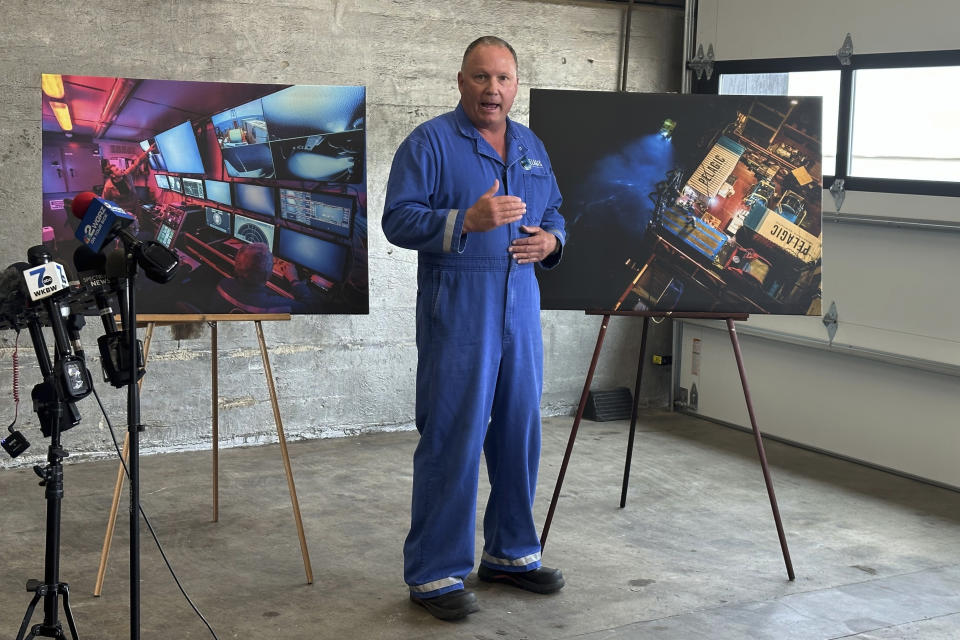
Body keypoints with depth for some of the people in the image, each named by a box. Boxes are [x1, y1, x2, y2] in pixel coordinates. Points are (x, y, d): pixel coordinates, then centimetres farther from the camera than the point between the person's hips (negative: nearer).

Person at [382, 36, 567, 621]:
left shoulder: (532, 147, 15)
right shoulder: (430, 143, -5)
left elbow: (554, 215, 24)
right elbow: (397, 219, -12)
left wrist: (549, 239, 0)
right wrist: (468, 221, -25)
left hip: (521, 307, 7)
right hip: (457, 310, -6)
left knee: (520, 433, 11)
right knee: (451, 439, -6)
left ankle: (511, 553, 27)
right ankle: (435, 574, 4)